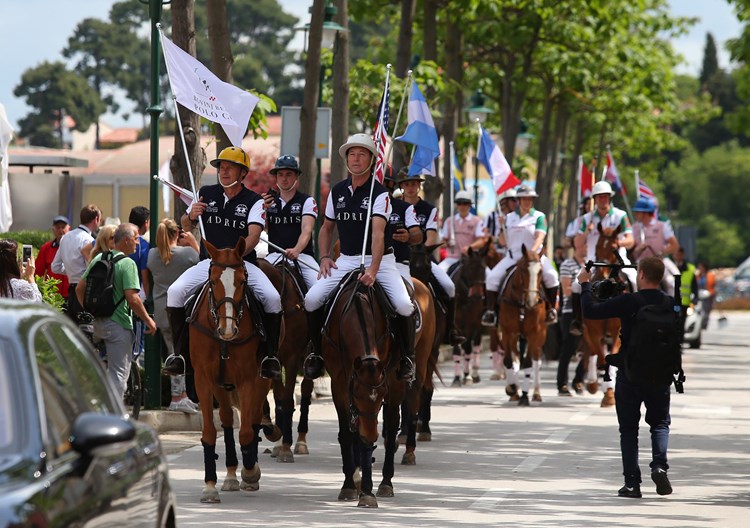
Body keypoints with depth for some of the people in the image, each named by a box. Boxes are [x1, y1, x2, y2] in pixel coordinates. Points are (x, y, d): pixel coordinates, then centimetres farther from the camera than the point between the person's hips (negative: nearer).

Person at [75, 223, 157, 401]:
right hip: (119, 324, -7)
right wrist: (148, 320, -10)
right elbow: (132, 298, -21)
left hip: (98, 323, 7)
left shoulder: (98, 259, 9)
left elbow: (80, 288, 12)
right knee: (119, 374, -1)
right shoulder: (127, 263, -14)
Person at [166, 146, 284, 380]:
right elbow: (186, 226, 19)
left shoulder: (254, 201, 1)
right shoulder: (206, 194, 9)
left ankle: (270, 356, -12)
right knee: (175, 292, -21)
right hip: (209, 262, 2)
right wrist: (191, 216, -5)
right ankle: (180, 350, -11)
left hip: (243, 262, -2)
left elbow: (254, 236, -13)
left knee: (272, 297, -26)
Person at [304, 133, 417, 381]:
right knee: (312, 300, -17)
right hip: (346, 261, 4)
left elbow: (377, 233, -23)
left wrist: (373, 270, -36)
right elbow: (327, 228, 20)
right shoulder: (337, 192, 7)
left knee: (404, 305, -26)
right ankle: (318, 352, 5)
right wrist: (324, 257, 2)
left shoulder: (379, 194, -9)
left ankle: (406, 356, -2)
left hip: (379, 259, -4)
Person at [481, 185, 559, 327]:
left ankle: (551, 309, -10)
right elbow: (503, 241, 11)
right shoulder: (509, 218, 12)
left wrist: (533, 251, -29)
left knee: (551, 275, -27)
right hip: (512, 256, 2)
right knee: (492, 277, -18)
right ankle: (490, 310, -9)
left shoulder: (539, 217, 3)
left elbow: (540, 236, -12)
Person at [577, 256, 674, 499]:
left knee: (628, 428, 9)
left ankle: (632, 482, 4)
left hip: (629, 375, -2)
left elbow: (590, 311, -14)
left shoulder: (628, 302, -15)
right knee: (660, 423, 19)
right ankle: (659, 465, -5)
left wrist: (585, 283, -1)